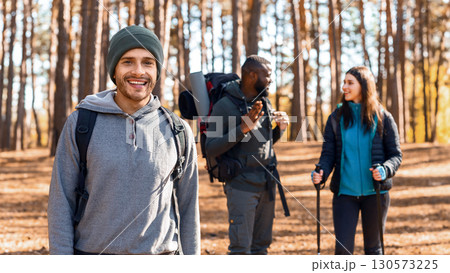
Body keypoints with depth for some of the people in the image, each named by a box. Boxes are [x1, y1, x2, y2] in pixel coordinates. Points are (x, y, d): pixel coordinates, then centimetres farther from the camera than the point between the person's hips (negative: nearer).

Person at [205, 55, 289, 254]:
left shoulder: (264, 102, 11)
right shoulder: (225, 105, -10)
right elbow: (211, 148, -15)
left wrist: (280, 129, 2)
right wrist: (243, 128, -24)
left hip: (267, 184, 7)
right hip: (241, 184, -7)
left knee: (261, 245, 13)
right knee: (240, 248, -7)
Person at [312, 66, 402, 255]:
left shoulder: (383, 118, 1)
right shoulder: (336, 118, 4)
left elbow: (396, 155, 1)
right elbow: (328, 153, 3)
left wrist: (385, 169, -21)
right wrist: (321, 173, -18)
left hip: (375, 192, 0)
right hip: (345, 192, 0)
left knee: (373, 248, 12)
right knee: (343, 248, -6)